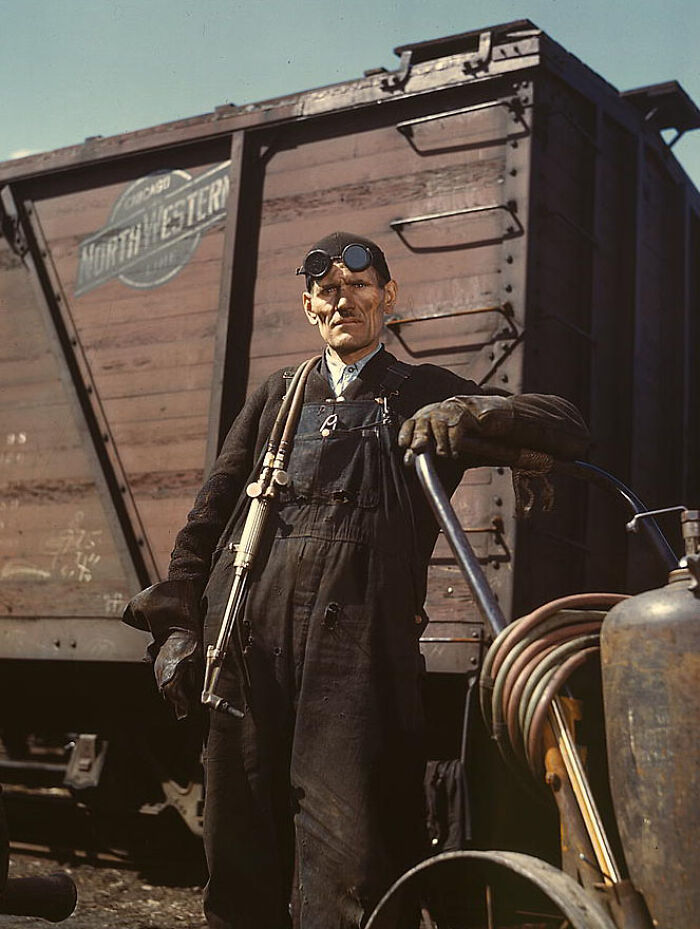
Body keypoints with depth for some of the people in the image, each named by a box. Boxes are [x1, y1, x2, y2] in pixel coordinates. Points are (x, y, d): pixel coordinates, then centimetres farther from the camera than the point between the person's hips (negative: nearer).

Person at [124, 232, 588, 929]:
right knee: (240, 836, 4)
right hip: (251, 630, 3)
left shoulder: (427, 396, 17)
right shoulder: (279, 397, 25)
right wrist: (176, 620, 12)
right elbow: (208, 516, 22)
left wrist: (470, 411, -9)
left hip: (359, 638, -3)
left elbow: (568, 429, 9)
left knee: (347, 846, -11)